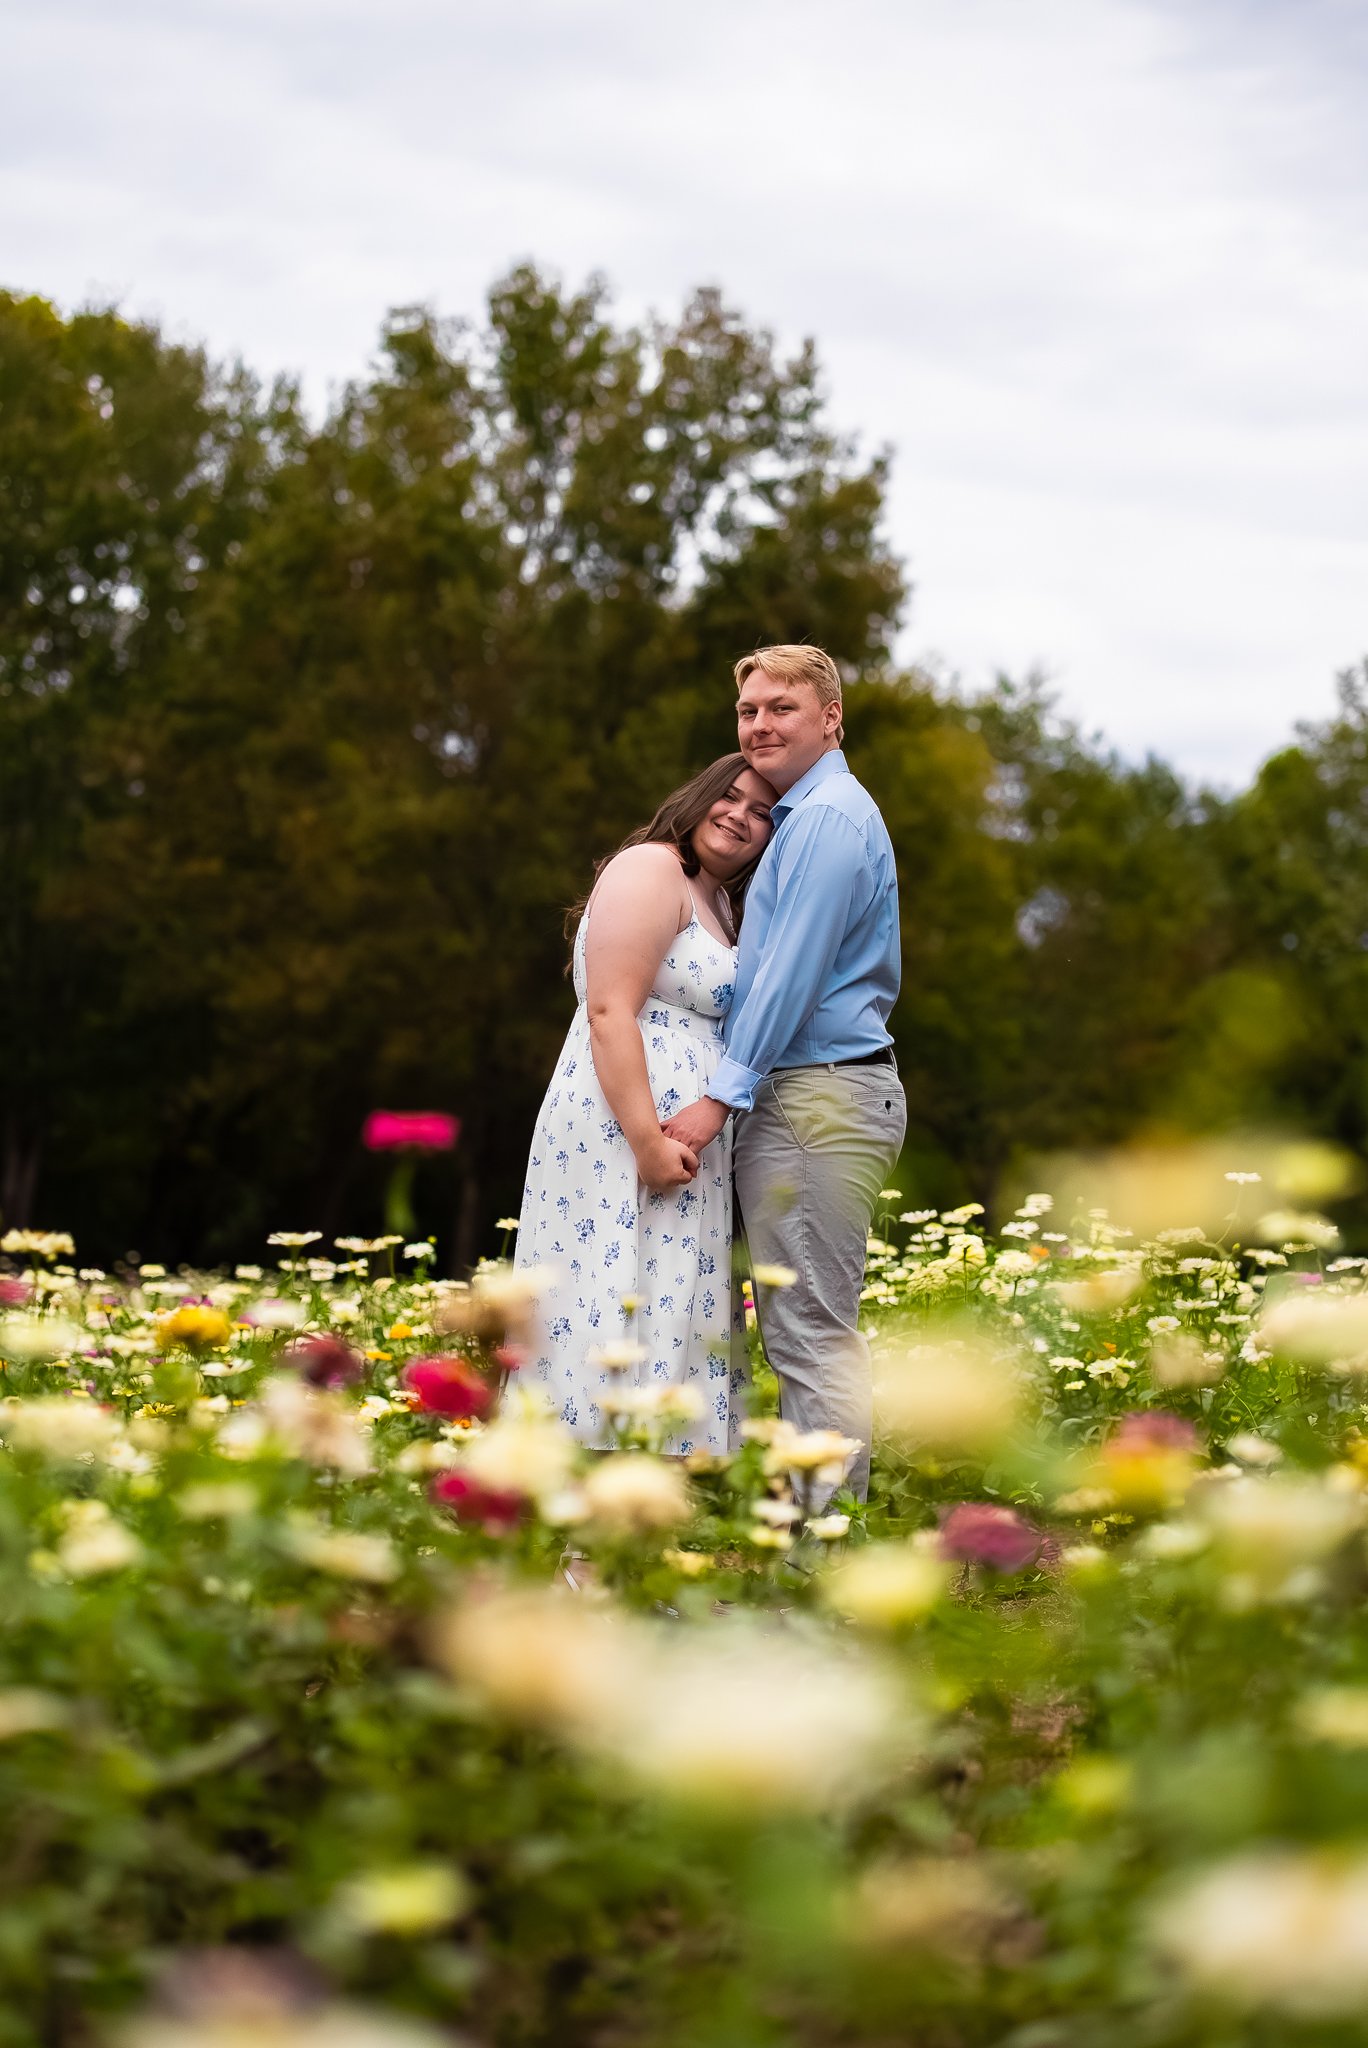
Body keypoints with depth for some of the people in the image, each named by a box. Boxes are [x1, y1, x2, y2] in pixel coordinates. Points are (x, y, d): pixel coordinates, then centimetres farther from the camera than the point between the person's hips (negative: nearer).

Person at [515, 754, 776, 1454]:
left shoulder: (719, 902, 22)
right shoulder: (651, 869, -7)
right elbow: (609, 1012, -17)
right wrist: (649, 1143, -24)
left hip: (681, 1140, 10)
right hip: (622, 1132, -10)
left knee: (671, 1318, 7)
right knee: (620, 1318, -12)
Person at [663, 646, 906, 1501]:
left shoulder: (827, 819, -12)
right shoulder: (807, 815, 22)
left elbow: (790, 975, -18)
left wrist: (722, 1093, -17)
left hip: (816, 1100, -11)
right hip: (807, 1099, 11)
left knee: (812, 1332, -10)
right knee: (804, 1329, 11)